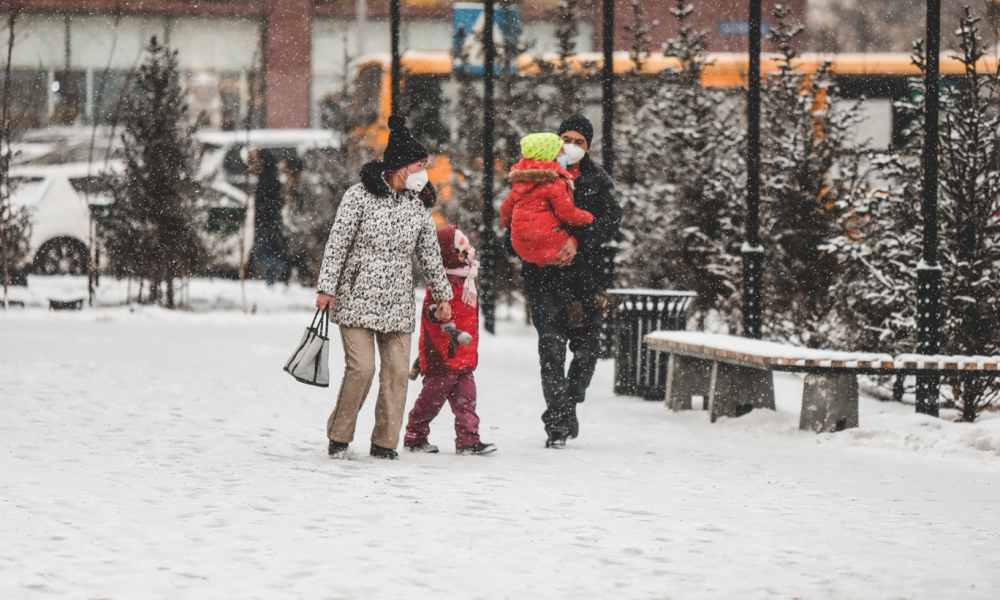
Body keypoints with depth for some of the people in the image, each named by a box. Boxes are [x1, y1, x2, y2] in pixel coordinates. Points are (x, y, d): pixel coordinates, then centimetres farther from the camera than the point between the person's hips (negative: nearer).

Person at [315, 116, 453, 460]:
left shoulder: (419, 205, 9)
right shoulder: (360, 196, -5)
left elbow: (430, 254, 18)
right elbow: (337, 244, -4)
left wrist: (443, 296, 21)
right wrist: (326, 287, -8)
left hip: (397, 304, 5)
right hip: (356, 299, -5)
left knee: (397, 370, -3)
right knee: (361, 367, -13)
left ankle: (384, 443, 7)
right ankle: (338, 437, 5)